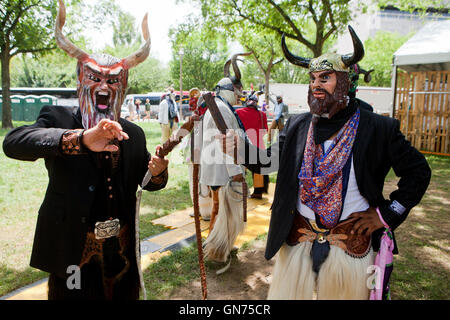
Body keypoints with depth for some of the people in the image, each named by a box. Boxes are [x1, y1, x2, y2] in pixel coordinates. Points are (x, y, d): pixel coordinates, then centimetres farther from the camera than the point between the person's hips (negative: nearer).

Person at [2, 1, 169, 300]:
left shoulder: (133, 134, 4)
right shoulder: (57, 118, -5)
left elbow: (148, 183, 10)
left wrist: (158, 172, -14)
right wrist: (80, 139, -39)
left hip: (122, 249, 3)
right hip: (73, 250, -3)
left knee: (123, 295, 19)